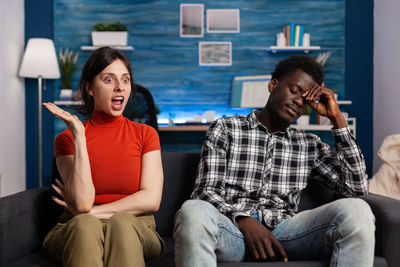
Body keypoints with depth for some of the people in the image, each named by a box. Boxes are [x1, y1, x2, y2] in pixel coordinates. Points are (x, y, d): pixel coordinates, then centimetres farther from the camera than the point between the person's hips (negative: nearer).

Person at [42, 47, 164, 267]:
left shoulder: (145, 134, 9)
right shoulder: (67, 139, 6)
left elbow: (151, 199, -3)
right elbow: (83, 202, -11)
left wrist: (90, 212, -7)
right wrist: (78, 134, -12)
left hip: (135, 231, 1)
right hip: (78, 232, 0)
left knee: (121, 222, -34)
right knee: (85, 224, -35)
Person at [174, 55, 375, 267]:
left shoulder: (309, 145, 22)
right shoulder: (224, 129, 13)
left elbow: (358, 188, 11)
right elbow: (205, 192, 3)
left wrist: (337, 119, 9)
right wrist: (244, 221, -18)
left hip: (284, 233, 3)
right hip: (232, 229, -2)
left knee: (355, 210, -26)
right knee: (193, 211, -38)